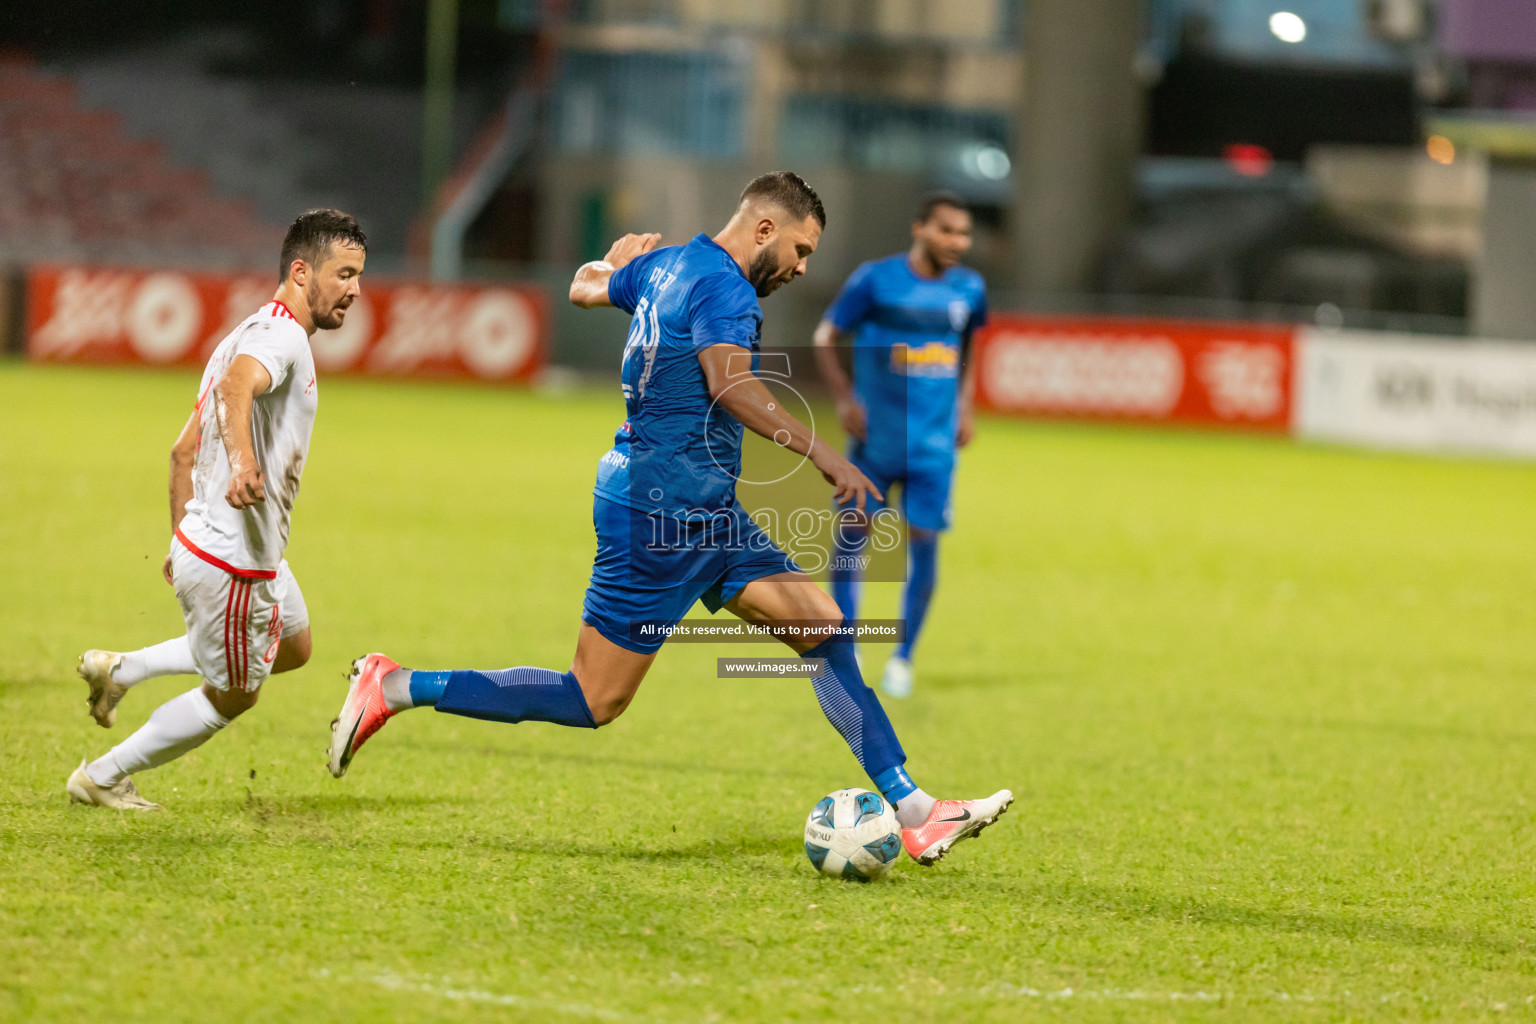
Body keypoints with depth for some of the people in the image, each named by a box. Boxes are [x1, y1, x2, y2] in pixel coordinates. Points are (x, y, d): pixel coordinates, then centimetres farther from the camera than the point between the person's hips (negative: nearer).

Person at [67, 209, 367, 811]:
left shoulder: (256, 334, 15)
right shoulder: (281, 334, -18)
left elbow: (183, 451, 20)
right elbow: (235, 387, -42)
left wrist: (184, 540, 24)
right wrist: (242, 458, -60)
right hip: (234, 563, -10)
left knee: (293, 647, 28)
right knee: (234, 694, 9)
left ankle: (121, 670, 24)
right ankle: (101, 779, 21)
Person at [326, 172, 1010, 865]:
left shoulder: (663, 264, 12)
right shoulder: (724, 286, -16)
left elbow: (585, 287, 31)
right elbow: (728, 382, -34)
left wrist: (616, 258, 52)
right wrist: (820, 452, -38)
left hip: (701, 514, 11)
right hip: (664, 513, -11)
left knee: (825, 628, 3)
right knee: (593, 703, -5)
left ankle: (911, 811, 1)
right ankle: (395, 689, 2)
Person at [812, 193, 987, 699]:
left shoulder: (969, 288, 5)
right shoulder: (876, 279, -6)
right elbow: (825, 338, 1)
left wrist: (964, 406, 12)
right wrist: (845, 399, -10)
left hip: (933, 443, 2)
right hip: (876, 435, -2)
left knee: (923, 542, -2)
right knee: (853, 528, -1)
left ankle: (903, 658, 14)